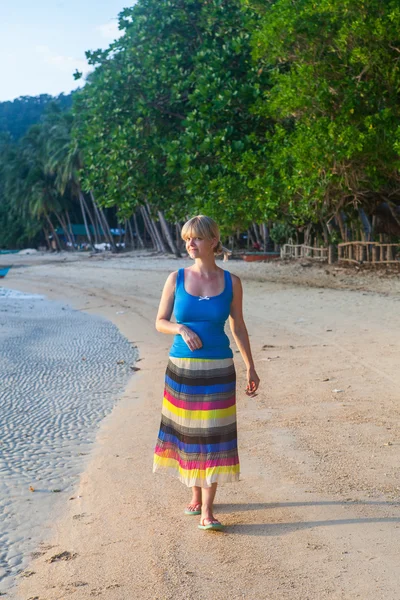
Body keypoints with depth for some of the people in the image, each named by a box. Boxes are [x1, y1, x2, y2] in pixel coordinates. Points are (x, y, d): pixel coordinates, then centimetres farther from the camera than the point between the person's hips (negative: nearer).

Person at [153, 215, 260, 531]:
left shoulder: (231, 282, -1)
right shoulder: (176, 278, -1)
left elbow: (238, 327, 8)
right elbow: (160, 322, 4)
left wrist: (251, 368, 8)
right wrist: (181, 329, -17)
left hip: (218, 370, -1)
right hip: (182, 367, 1)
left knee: (213, 436, -4)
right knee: (188, 434, 10)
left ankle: (207, 512, 0)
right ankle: (196, 496, 30)